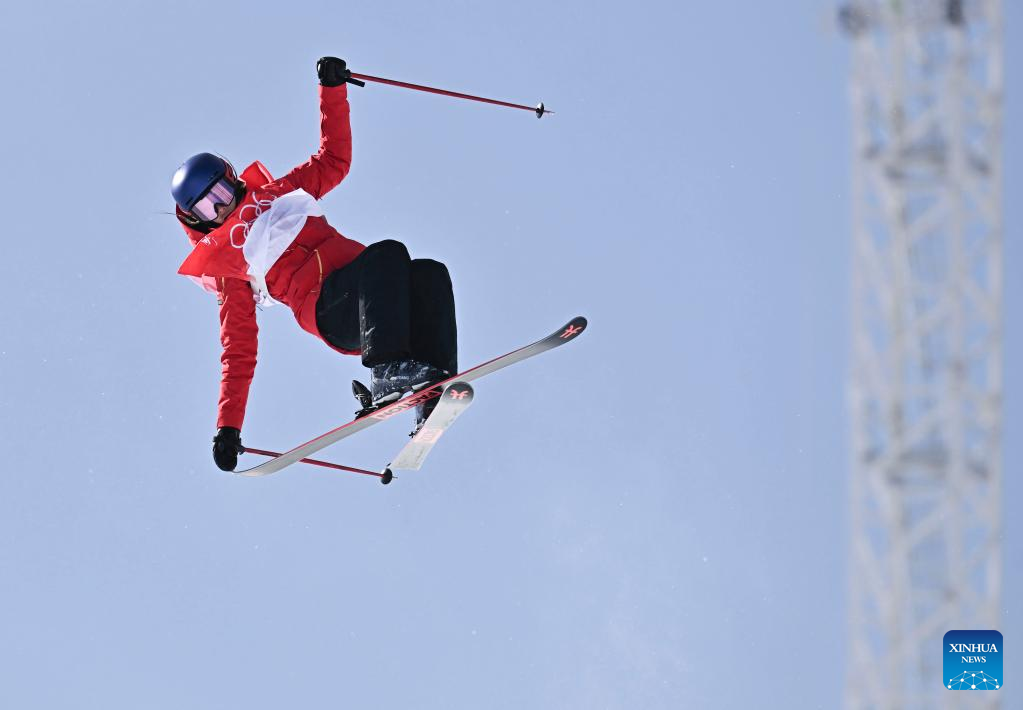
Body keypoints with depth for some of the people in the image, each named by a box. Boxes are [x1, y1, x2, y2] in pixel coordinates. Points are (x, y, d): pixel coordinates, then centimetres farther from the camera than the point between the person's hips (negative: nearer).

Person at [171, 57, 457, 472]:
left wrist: (332, 90, 22)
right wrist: (228, 427, 8)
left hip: (361, 278, 5)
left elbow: (334, 162, 33)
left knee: (430, 274, -29)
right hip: (327, 306, -5)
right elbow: (238, 351, 16)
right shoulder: (224, 269, 17)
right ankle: (387, 372, -52)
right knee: (390, 253, -34)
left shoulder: (276, 193, 29)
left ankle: (434, 387, -41)